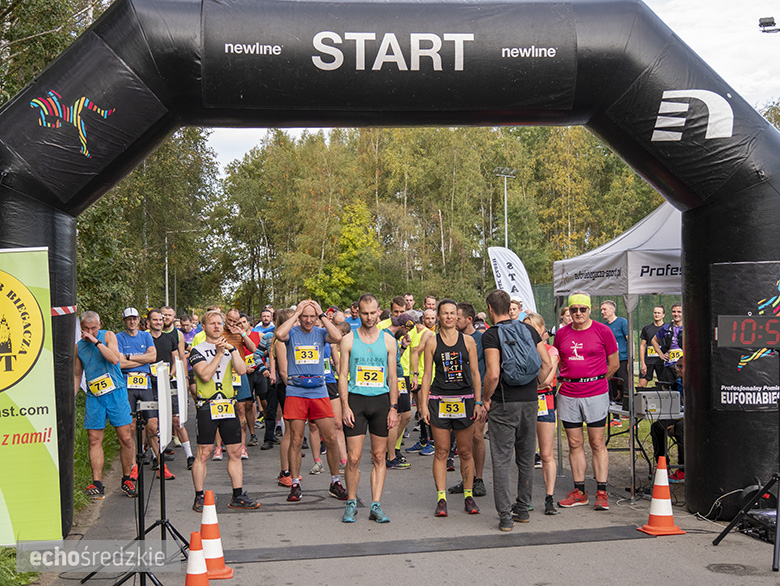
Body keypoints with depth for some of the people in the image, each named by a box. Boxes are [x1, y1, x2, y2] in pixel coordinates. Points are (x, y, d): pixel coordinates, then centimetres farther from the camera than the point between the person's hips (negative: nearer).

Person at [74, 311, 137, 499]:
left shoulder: (108, 336, 1)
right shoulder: (79, 346, 11)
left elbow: (115, 358, -17)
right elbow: (77, 375, 20)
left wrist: (96, 341, -17)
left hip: (116, 393, -3)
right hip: (93, 397, 3)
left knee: (126, 438, -4)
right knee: (94, 440, -2)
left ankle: (126, 480, 9)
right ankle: (97, 483, 2)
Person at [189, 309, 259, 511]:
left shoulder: (229, 348, 16)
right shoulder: (198, 350, 2)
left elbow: (241, 370, 0)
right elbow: (205, 375, -14)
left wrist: (233, 349, -9)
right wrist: (219, 353, -13)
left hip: (229, 405, 5)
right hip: (207, 406, -5)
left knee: (235, 452, 5)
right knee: (204, 453, -4)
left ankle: (238, 496, 13)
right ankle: (199, 497, 5)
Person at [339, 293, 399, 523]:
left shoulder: (388, 341, 7)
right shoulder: (348, 340, 3)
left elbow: (392, 377, 9)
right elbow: (343, 375, 2)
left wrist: (393, 407, 1)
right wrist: (345, 406, -7)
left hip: (381, 400, 2)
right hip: (356, 400, -2)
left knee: (379, 457, 4)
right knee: (353, 458, -3)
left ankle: (376, 506, 11)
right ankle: (351, 503, 13)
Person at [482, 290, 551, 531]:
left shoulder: (491, 335, -10)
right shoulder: (528, 330, 7)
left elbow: (493, 374, -19)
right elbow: (547, 364, 4)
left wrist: (486, 399, -6)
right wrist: (532, 387, 13)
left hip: (504, 403, -5)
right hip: (530, 402, 6)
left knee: (501, 459, 0)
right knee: (526, 457, 15)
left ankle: (505, 515, 0)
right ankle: (523, 509, 25)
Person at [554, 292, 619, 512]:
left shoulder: (602, 331, -1)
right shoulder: (562, 333, 8)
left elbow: (614, 363, 5)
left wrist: (594, 380, 7)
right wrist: (571, 380, 12)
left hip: (595, 394, -3)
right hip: (568, 395, 3)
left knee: (597, 444, 0)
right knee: (575, 444, 7)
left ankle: (602, 493, 6)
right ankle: (579, 492, 15)